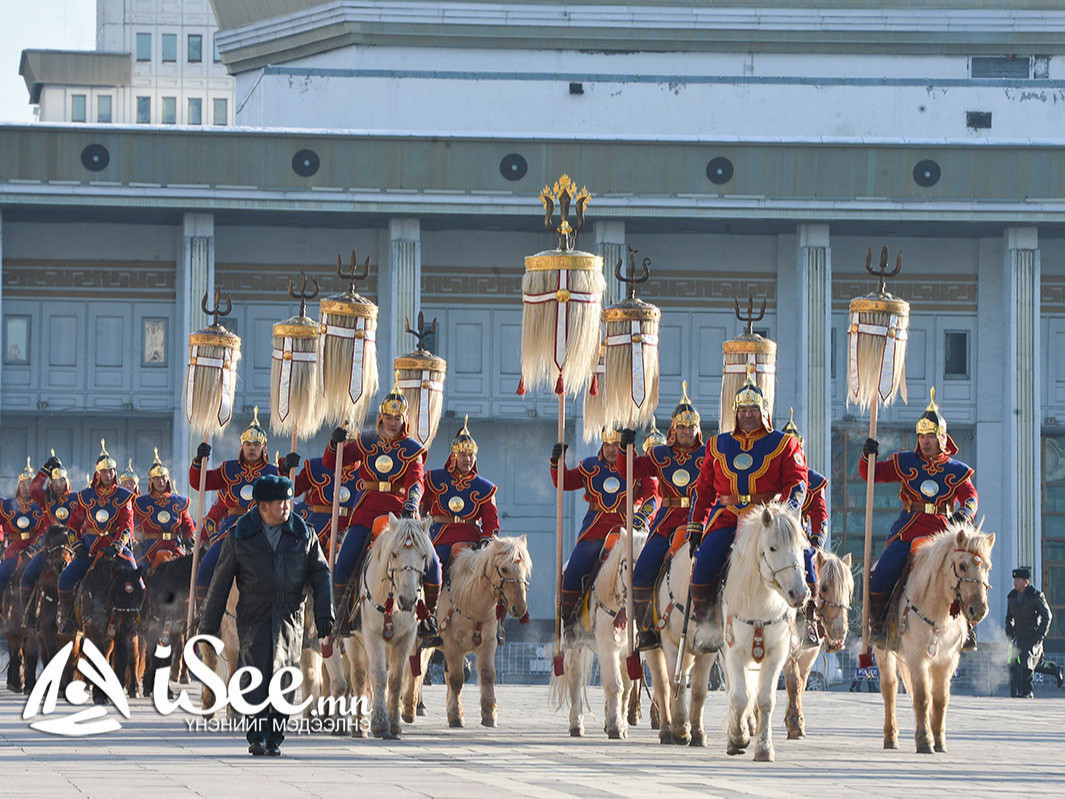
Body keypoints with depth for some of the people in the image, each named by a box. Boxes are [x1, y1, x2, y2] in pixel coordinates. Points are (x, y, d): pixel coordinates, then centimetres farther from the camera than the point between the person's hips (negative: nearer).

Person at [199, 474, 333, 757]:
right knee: (256, 671, -14)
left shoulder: (304, 535, 6)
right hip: (253, 616, -2)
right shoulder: (239, 537, 2)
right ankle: (257, 736, -14)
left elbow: (320, 574, 10)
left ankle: (275, 738, 11)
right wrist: (209, 625, 7)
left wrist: (324, 614, -1)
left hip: (290, 616, 2)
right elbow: (221, 582, 6)